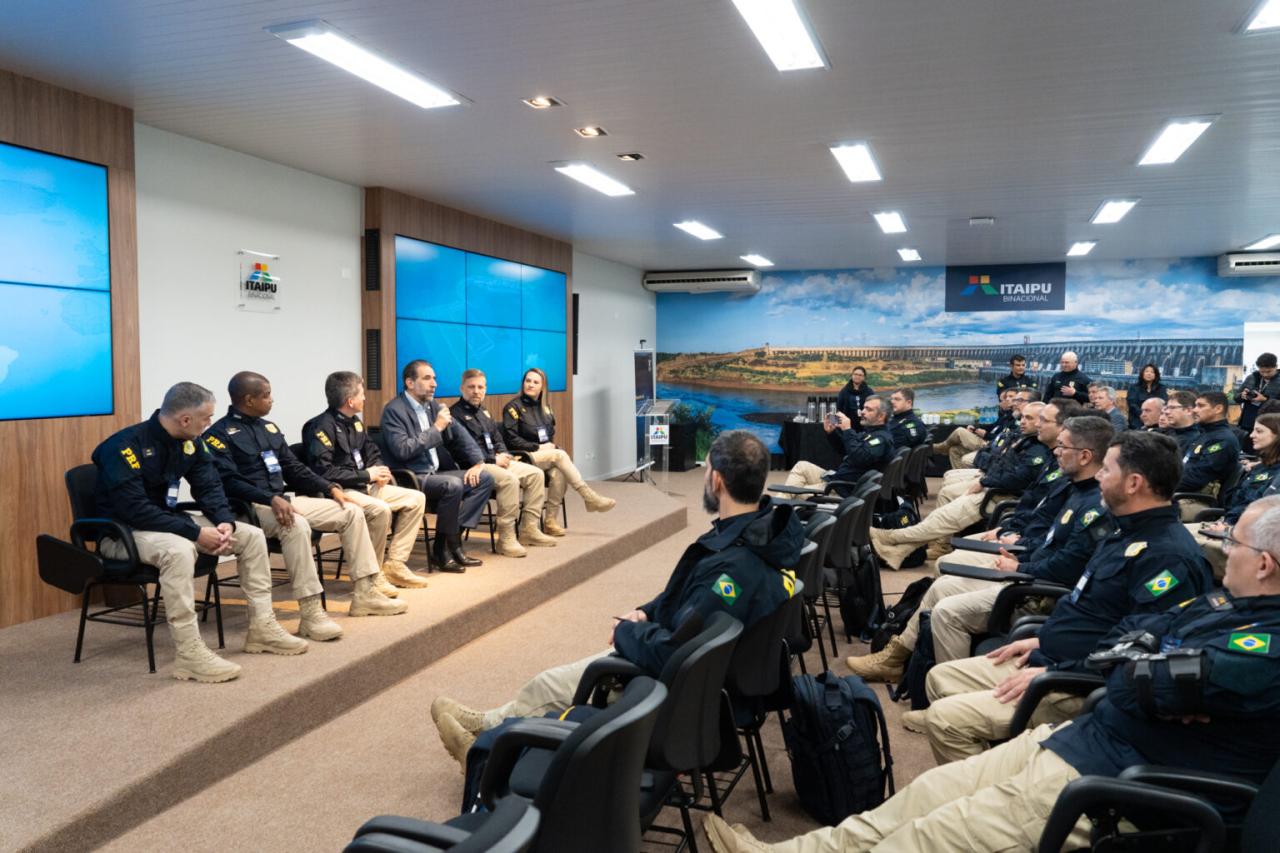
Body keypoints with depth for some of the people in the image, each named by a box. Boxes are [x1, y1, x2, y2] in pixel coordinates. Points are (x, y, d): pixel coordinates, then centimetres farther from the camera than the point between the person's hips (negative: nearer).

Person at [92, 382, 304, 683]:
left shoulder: (190, 442, 0)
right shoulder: (125, 446, -24)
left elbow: (208, 486, 2)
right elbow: (135, 510, -30)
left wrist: (225, 522, -19)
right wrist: (196, 532, -32)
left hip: (168, 521, 8)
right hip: (125, 532, -8)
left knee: (252, 536, -2)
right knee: (178, 549, -40)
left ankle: (262, 627, 4)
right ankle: (189, 654, -35)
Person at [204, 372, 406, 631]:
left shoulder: (268, 427, 18)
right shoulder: (219, 434, -7)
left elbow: (294, 468, 19)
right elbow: (228, 482, -18)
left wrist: (330, 488, 6)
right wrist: (271, 499, -29)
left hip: (284, 499, 8)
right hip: (251, 507, -8)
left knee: (352, 512, -2)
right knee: (296, 526, -39)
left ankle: (364, 593, 0)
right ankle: (311, 612, -37)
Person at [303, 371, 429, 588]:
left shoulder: (355, 422, 11)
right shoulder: (322, 426, -16)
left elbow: (373, 454, 22)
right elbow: (323, 472, -24)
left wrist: (380, 471, -3)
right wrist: (366, 475, -18)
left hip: (364, 486, 9)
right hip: (338, 491, -9)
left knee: (416, 499, 2)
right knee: (380, 510, -34)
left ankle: (394, 563, 3)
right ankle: (370, 575, -16)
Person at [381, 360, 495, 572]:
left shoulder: (433, 405, 12)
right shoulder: (393, 411, -11)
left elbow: (459, 435, 15)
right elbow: (402, 450, -23)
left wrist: (478, 462, 0)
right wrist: (436, 428, -18)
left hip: (433, 473, 8)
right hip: (410, 479, -8)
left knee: (485, 478, -6)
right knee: (453, 485, -32)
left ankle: (454, 539, -10)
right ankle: (441, 550, -16)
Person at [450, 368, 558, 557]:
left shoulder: (483, 412, 22)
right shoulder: (455, 413, -7)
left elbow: (498, 439, 26)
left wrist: (503, 454, 2)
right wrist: (493, 460, -17)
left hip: (494, 461, 9)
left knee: (536, 474, -2)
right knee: (510, 479, -33)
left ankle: (529, 529, 0)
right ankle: (506, 539, -27)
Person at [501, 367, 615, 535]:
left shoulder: (545, 408, 18)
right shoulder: (513, 407, -2)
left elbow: (551, 435, 23)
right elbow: (511, 439, -10)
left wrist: (551, 445, -1)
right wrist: (538, 447, -15)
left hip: (545, 455, 5)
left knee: (558, 473, -29)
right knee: (560, 455, -28)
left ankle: (550, 521, -26)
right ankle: (590, 498, -24)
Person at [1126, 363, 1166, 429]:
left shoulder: (1161, 388, 15)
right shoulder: (1134, 387, 10)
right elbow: (1132, 404, -1)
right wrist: (1142, 415, -16)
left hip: (1156, 422, 1)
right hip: (1137, 422, -1)